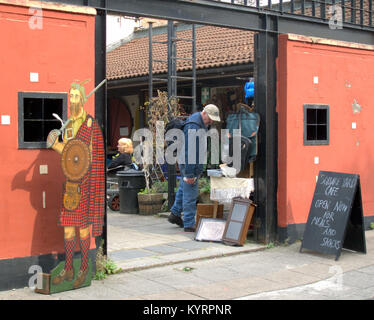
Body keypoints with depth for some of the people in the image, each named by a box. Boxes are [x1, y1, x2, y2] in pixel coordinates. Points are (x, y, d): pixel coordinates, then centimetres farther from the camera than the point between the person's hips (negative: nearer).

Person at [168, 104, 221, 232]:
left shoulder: (202, 123, 8)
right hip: (190, 165, -11)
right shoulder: (193, 127, -25)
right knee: (190, 194, -5)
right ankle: (189, 224, 1)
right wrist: (189, 173, -26)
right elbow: (189, 151, -27)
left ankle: (175, 214, 36)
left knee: (184, 188, 22)